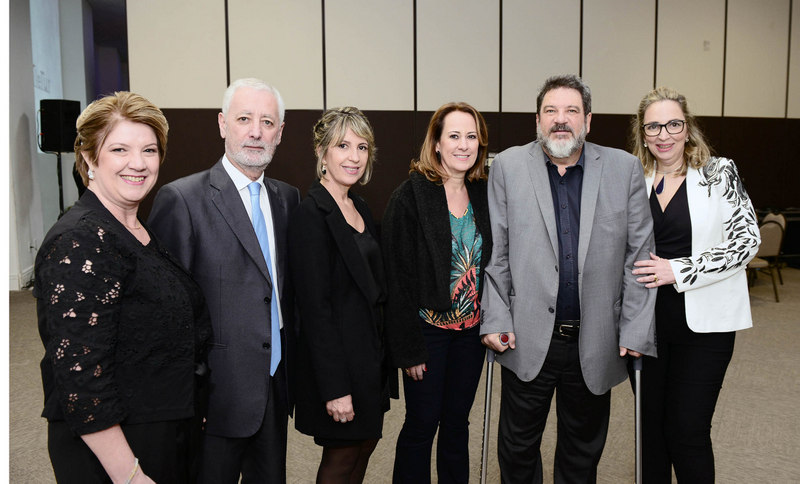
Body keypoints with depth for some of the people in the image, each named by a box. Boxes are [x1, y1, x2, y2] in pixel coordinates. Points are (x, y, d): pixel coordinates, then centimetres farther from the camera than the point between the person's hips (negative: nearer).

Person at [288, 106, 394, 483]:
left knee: (366, 441, 20)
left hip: (369, 355, 8)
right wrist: (335, 388, -22)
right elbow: (315, 307, -22)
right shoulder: (311, 214, -19)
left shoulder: (359, 207, 9)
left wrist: (380, 353, 12)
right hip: (338, 359, -8)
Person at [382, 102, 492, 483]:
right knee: (421, 424, 6)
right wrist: (408, 348, -14)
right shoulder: (410, 197, -12)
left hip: (471, 329, 5)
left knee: (457, 421, 16)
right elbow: (398, 277, -14)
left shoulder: (483, 195, 4)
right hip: (429, 328, -5)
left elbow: (492, 264, 11)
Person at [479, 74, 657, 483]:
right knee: (518, 447, 13)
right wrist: (495, 319, -5)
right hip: (527, 339, -1)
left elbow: (639, 254, 1)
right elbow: (496, 252, 0)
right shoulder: (508, 166, -1)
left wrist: (636, 330, -3)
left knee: (583, 450, 18)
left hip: (596, 342, 1)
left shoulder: (624, 168, 1)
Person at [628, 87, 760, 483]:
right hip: (648, 321, 4)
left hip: (703, 322, -3)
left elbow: (746, 241, -9)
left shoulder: (718, 173, -4)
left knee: (688, 432, -1)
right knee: (651, 427, 13)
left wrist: (678, 271, -16)